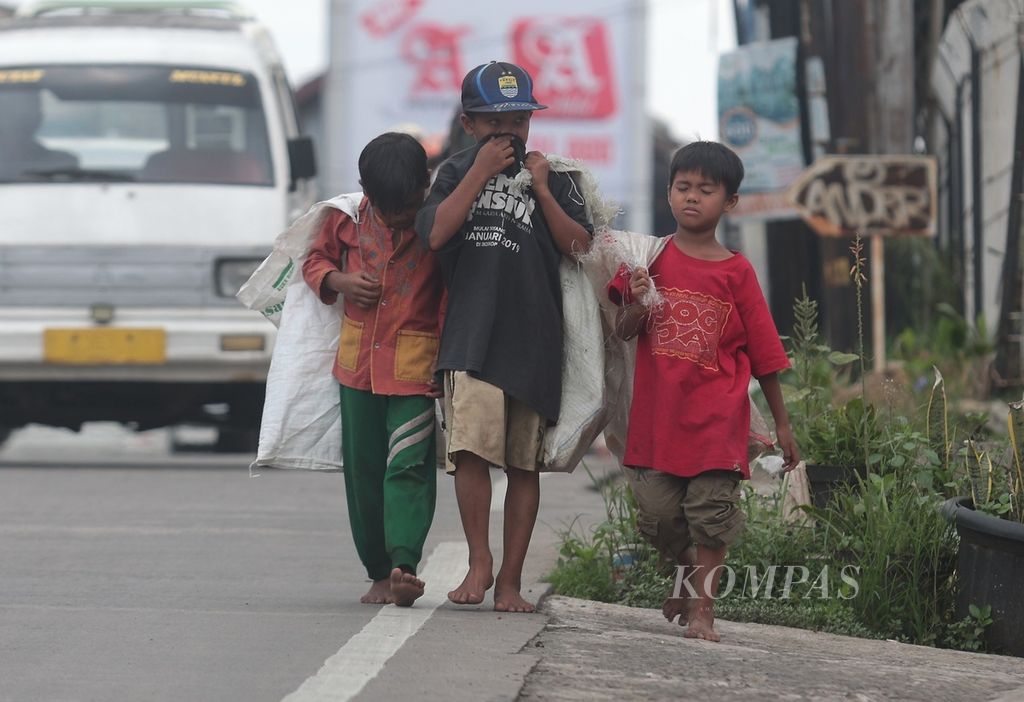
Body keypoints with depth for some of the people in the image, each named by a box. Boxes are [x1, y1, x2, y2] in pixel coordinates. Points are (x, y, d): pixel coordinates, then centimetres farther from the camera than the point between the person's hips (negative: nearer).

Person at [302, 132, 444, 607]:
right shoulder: (347, 218, 1)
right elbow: (315, 260, 16)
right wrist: (339, 281, -6)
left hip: (417, 367, -4)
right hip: (358, 363, 4)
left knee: (408, 466, -15)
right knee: (363, 470, 7)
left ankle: (404, 564, -25)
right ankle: (380, 572, 15)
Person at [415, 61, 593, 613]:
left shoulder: (553, 179, 11)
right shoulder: (456, 173, 10)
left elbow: (579, 247, 1)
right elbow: (435, 234, -7)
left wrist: (541, 190, -6)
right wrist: (481, 172, -7)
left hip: (533, 338, 1)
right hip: (470, 334, -1)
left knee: (524, 463, 5)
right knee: (470, 447, -18)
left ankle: (510, 581, 12)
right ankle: (479, 560, -3)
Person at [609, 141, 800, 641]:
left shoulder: (736, 273, 2)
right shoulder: (652, 258, 7)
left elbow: (764, 355, 6)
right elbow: (624, 333, 4)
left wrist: (782, 424, 7)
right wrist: (637, 304, -18)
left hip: (717, 416, -2)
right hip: (658, 412, 2)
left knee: (711, 508, -8)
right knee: (657, 513, 2)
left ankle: (702, 608, -1)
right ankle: (689, 577, 30)